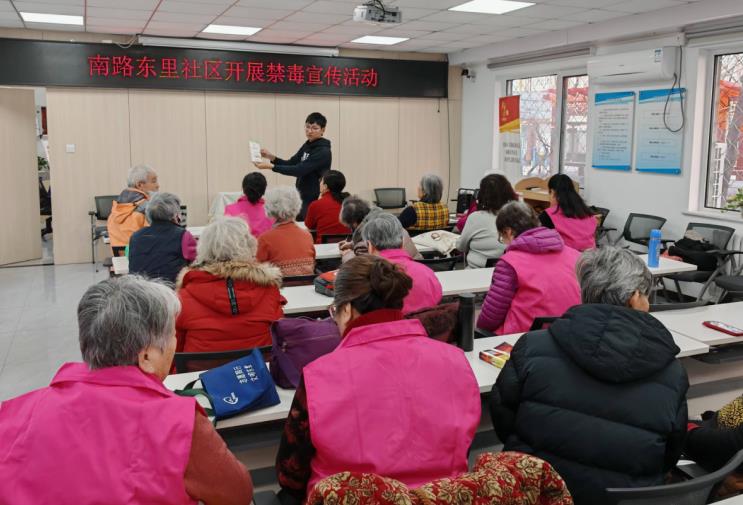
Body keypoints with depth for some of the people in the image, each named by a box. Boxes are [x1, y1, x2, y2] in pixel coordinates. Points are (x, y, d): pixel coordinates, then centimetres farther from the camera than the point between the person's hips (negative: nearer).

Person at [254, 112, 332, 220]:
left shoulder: (323, 152, -16)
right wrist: (272, 157, -5)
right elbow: (291, 163, 12)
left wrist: (272, 166, -24)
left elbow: (299, 170, -23)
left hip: (315, 200, -8)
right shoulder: (307, 146, 10)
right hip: (303, 197, 8)